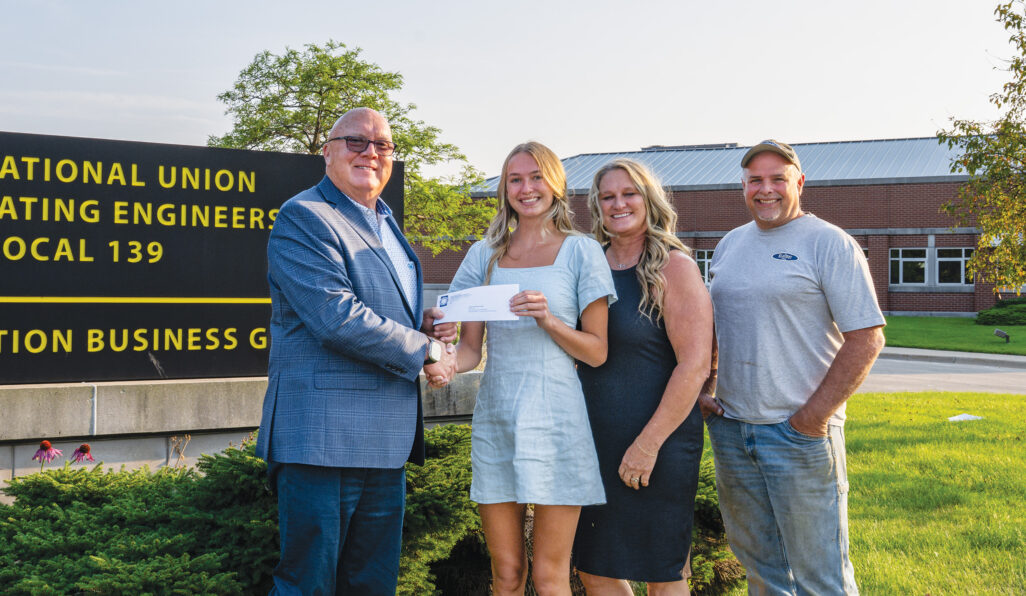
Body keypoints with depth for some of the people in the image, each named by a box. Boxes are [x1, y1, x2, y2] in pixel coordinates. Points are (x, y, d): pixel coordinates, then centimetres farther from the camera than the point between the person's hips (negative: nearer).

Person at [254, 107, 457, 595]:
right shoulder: (302, 217, -10)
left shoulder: (384, 223, 20)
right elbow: (337, 318, -21)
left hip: (385, 444, 9)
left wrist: (420, 321, 10)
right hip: (324, 440, -9)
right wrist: (426, 352, -12)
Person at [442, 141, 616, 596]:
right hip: (496, 420, 3)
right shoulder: (484, 255, 11)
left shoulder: (581, 252, 2)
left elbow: (597, 351, 0)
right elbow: (471, 347, 8)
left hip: (556, 421, -3)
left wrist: (549, 321, -16)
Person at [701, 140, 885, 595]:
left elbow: (866, 339, -11)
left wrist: (813, 416, -15)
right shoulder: (729, 244, 13)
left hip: (800, 430, -6)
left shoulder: (830, 244, -7)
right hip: (730, 427, 6)